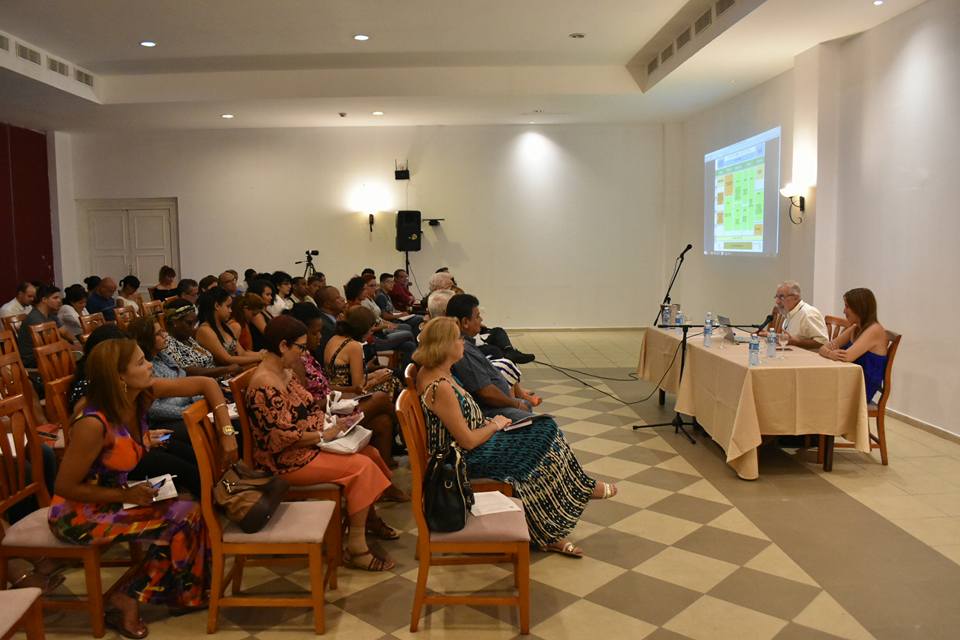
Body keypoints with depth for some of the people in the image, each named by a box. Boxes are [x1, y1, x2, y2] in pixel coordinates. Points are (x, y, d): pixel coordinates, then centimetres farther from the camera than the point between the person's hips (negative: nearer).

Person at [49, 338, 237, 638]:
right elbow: (65, 487, -20)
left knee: (192, 513, -10)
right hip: (79, 512, -7)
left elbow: (206, 384, -5)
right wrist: (125, 495, -18)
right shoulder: (93, 424, -30)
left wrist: (227, 431, -14)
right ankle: (126, 599, 1)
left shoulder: (142, 393, -12)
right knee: (181, 522, -16)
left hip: (116, 495, 7)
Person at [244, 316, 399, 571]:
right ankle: (356, 547, -11)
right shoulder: (264, 384, -24)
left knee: (369, 453, 1)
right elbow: (282, 438, -26)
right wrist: (324, 434, -17)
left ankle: (369, 517, 23)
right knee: (362, 467, -18)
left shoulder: (285, 373, 8)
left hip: (307, 444, 10)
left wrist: (332, 421, 3)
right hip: (287, 460, -10)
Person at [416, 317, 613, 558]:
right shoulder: (439, 388, -28)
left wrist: (489, 422, 2)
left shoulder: (438, 372, 2)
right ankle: (583, 488, 23)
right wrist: (495, 425, -8)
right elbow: (468, 441, -24)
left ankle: (549, 535, 6)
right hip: (463, 459, -10)